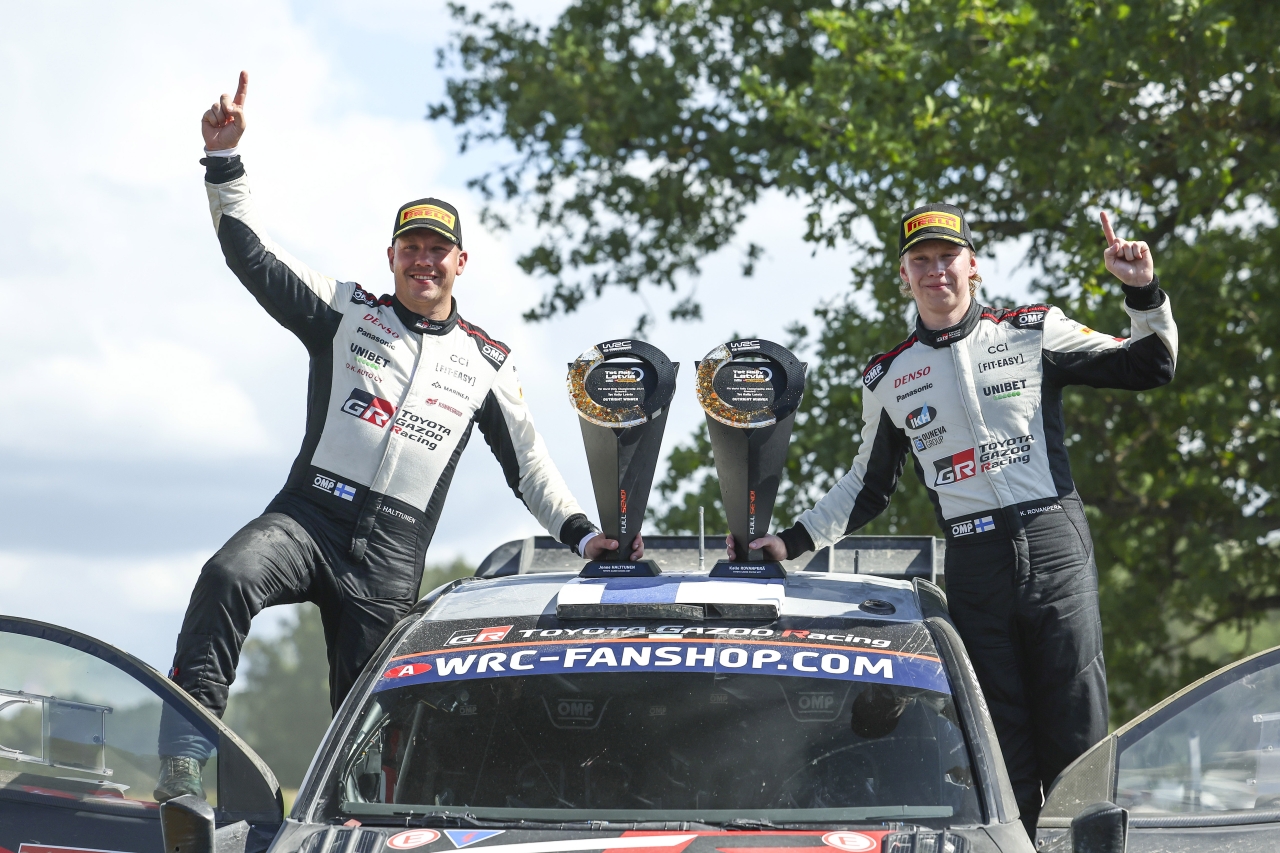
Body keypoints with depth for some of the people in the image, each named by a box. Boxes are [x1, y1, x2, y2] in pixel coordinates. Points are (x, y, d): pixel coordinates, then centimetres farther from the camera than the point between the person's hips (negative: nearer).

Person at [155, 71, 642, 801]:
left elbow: (527, 462, 22)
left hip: (392, 557, 2)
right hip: (307, 514, -2)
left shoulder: (488, 362, 16)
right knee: (227, 578, -33)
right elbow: (252, 255, 6)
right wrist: (224, 160, -4)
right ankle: (184, 761, -39)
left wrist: (581, 533, 13)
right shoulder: (346, 313, 11)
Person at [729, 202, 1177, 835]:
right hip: (973, 564, 2)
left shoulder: (1033, 332, 8)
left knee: (1077, 735, -6)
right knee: (1003, 746, -3)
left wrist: (1144, 295, -7)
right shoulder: (888, 379, 15)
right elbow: (868, 486, 24)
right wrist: (793, 542, 16)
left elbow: (1150, 367, 9)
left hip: (1054, 545, -2)